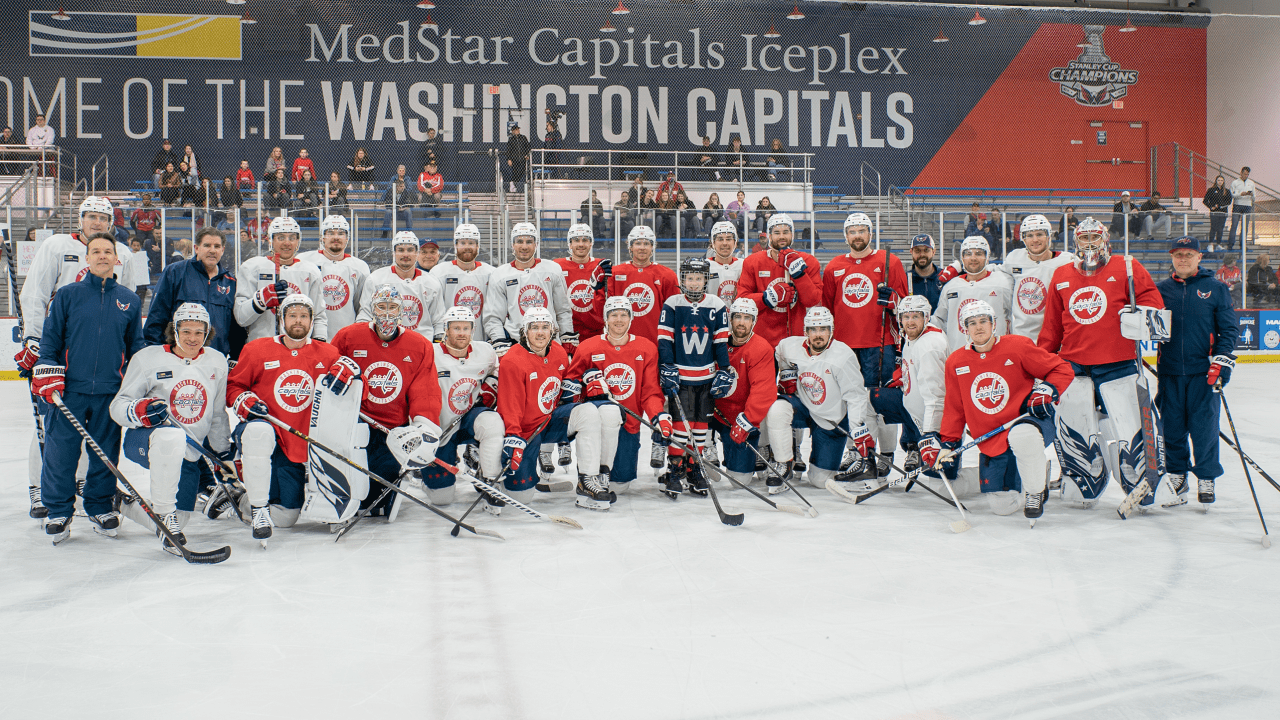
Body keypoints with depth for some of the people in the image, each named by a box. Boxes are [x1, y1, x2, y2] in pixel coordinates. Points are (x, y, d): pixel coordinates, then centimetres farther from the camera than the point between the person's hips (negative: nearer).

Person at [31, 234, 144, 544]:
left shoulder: (129, 300, 9)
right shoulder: (68, 294, 4)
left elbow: (136, 346, 16)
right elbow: (50, 337, 6)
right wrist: (47, 373, -4)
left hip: (110, 393, 1)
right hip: (69, 390, -1)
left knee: (106, 454, 7)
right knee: (60, 454, 1)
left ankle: (100, 507, 23)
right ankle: (59, 512, 15)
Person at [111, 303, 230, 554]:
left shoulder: (217, 361, 7)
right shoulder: (148, 357, -3)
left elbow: (218, 414, 17)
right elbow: (118, 406, -5)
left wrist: (223, 453, 15)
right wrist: (139, 410, -27)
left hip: (188, 454, 5)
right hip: (143, 440, -4)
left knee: (177, 522, 0)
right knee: (171, 436, -42)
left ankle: (125, 505, 30)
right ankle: (165, 514, -30)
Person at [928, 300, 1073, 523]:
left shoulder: (1017, 346, -8)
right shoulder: (955, 363, 3)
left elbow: (1062, 369, -2)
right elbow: (954, 409, 11)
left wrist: (1046, 392, -19)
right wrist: (947, 443, 5)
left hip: (1028, 420, -4)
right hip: (991, 442, 4)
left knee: (1022, 437, -42)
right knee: (1002, 505, 3)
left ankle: (1035, 492, -14)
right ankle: (1037, 473, 35)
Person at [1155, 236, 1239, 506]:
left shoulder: (1215, 289, 4)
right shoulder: (1161, 289, 9)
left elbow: (1229, 328, 3)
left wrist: (1222, 360, -7)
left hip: (1204, 372, -2)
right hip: (1170, 372, 2)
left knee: (1204, 427, -1)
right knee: (1172, 426, 6)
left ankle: (1206, 477, 15)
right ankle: (1176, 474, 21)